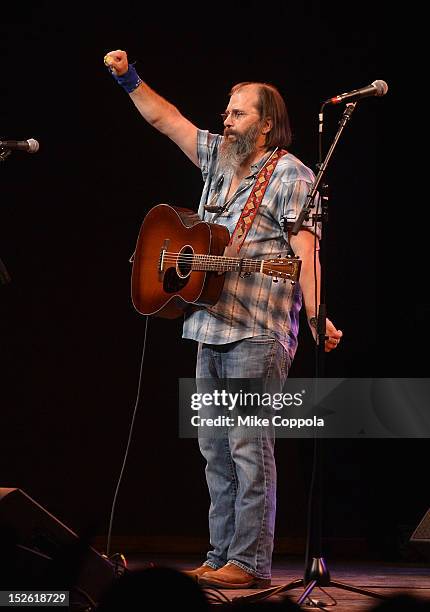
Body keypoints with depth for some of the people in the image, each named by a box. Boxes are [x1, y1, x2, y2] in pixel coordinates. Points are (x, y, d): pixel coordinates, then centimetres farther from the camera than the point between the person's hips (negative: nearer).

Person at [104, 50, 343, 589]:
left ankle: (250, 563, -7)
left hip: (257, 333, -8)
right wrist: (128, 79, 12)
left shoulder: (290, 175, -5)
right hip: (211, 327, 8)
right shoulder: (220, 159, 17)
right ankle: (220, 558, 13)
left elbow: (305, 252, -14)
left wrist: (318, 319, -24)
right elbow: (165, 119, 23)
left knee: (247, 446, -9)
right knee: (215, 448, 8)